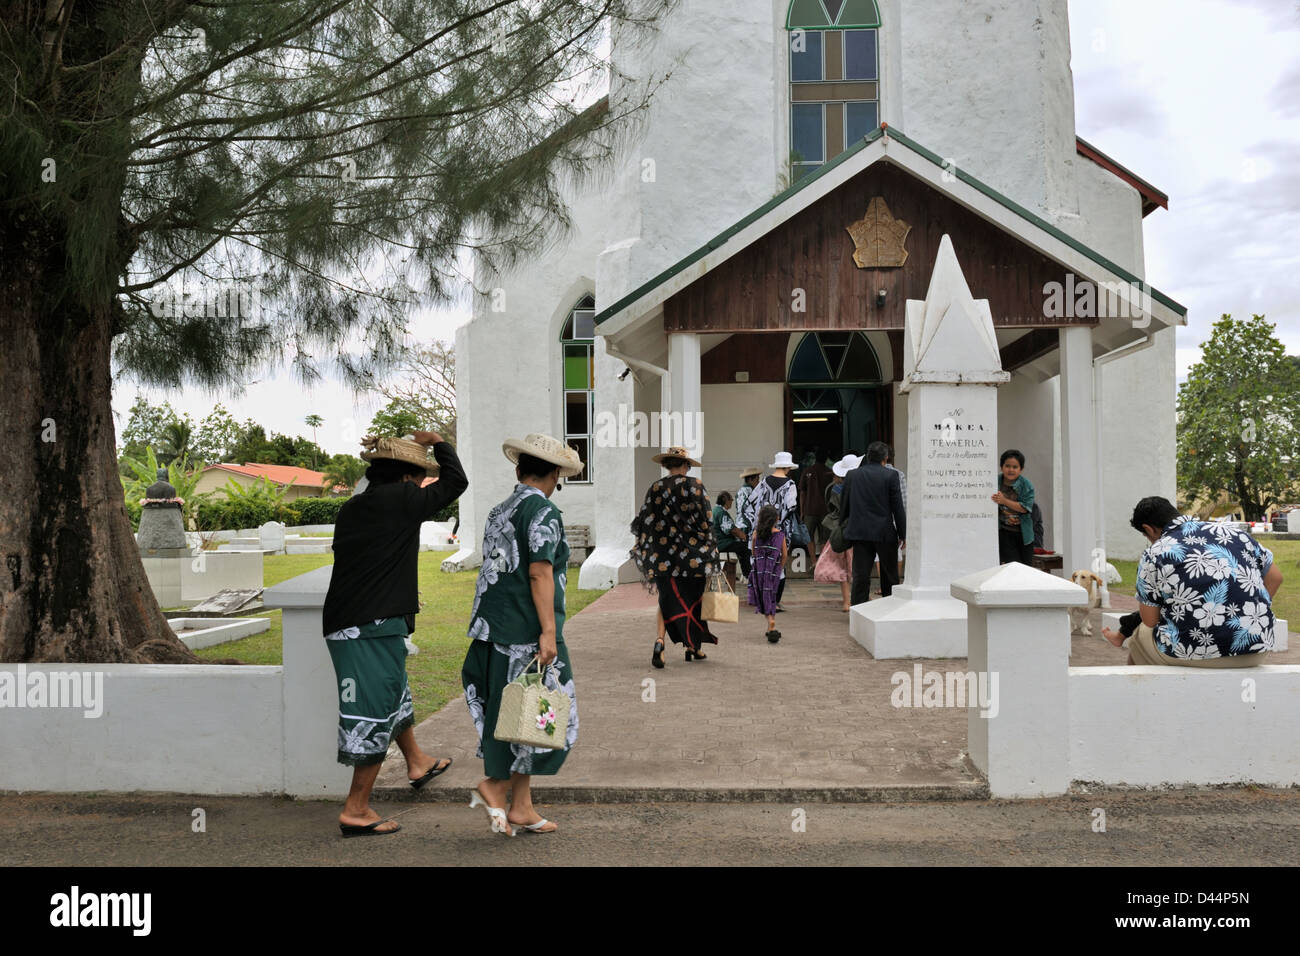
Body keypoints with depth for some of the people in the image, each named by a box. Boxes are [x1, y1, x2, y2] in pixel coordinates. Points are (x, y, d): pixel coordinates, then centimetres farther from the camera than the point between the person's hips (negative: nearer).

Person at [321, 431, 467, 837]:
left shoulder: (351, 508, 12)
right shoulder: (400, 499, -10)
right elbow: (455, 481, 2)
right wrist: (438, 442, 15)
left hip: (340, 623, 9)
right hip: (375, 627, -9)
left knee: (395, 691, 27)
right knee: (376, 711, -1)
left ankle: (417, 762, 46)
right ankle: (355, 810, 3)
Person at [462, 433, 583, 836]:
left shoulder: (498, 512, 15)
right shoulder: (542, 510, -9)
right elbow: (540, 572, -17)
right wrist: (548, 631, -18)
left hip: (493, 631, 9)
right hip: (527, 633, -9)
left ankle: (521, 807, 17)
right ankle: (496, 786, 2)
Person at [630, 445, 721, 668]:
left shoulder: (655, 488, 3)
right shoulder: (693, 485, -5)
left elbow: (644, 522, 5)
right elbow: (704, 520, -8)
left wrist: (643, 551, 19)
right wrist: (710, 554, -1)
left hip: (663, 554, 2)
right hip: (691, 555, -2)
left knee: (667, 599, 8)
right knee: (692, 598, 11)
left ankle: (659, 639, -15)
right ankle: (694, 646, 19)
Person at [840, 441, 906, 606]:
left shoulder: (852, 475, 3)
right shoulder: (890, 475, -6)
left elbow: (844, 504, 10)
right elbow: (898, 507, -6)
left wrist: (843, 525, 23)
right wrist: (902, 534, 0)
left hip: (859, 532, 2)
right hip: (885, 533, -2)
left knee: (860, 576, 3)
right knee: (889, 575, 11)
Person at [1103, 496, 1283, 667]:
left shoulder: (1153, 555, -5)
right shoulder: (1231, 532, 8)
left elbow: (1150, 621, -3)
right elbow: (1275, 577, 16)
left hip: (1193, 654, -4)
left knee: (1141, 635, 26)